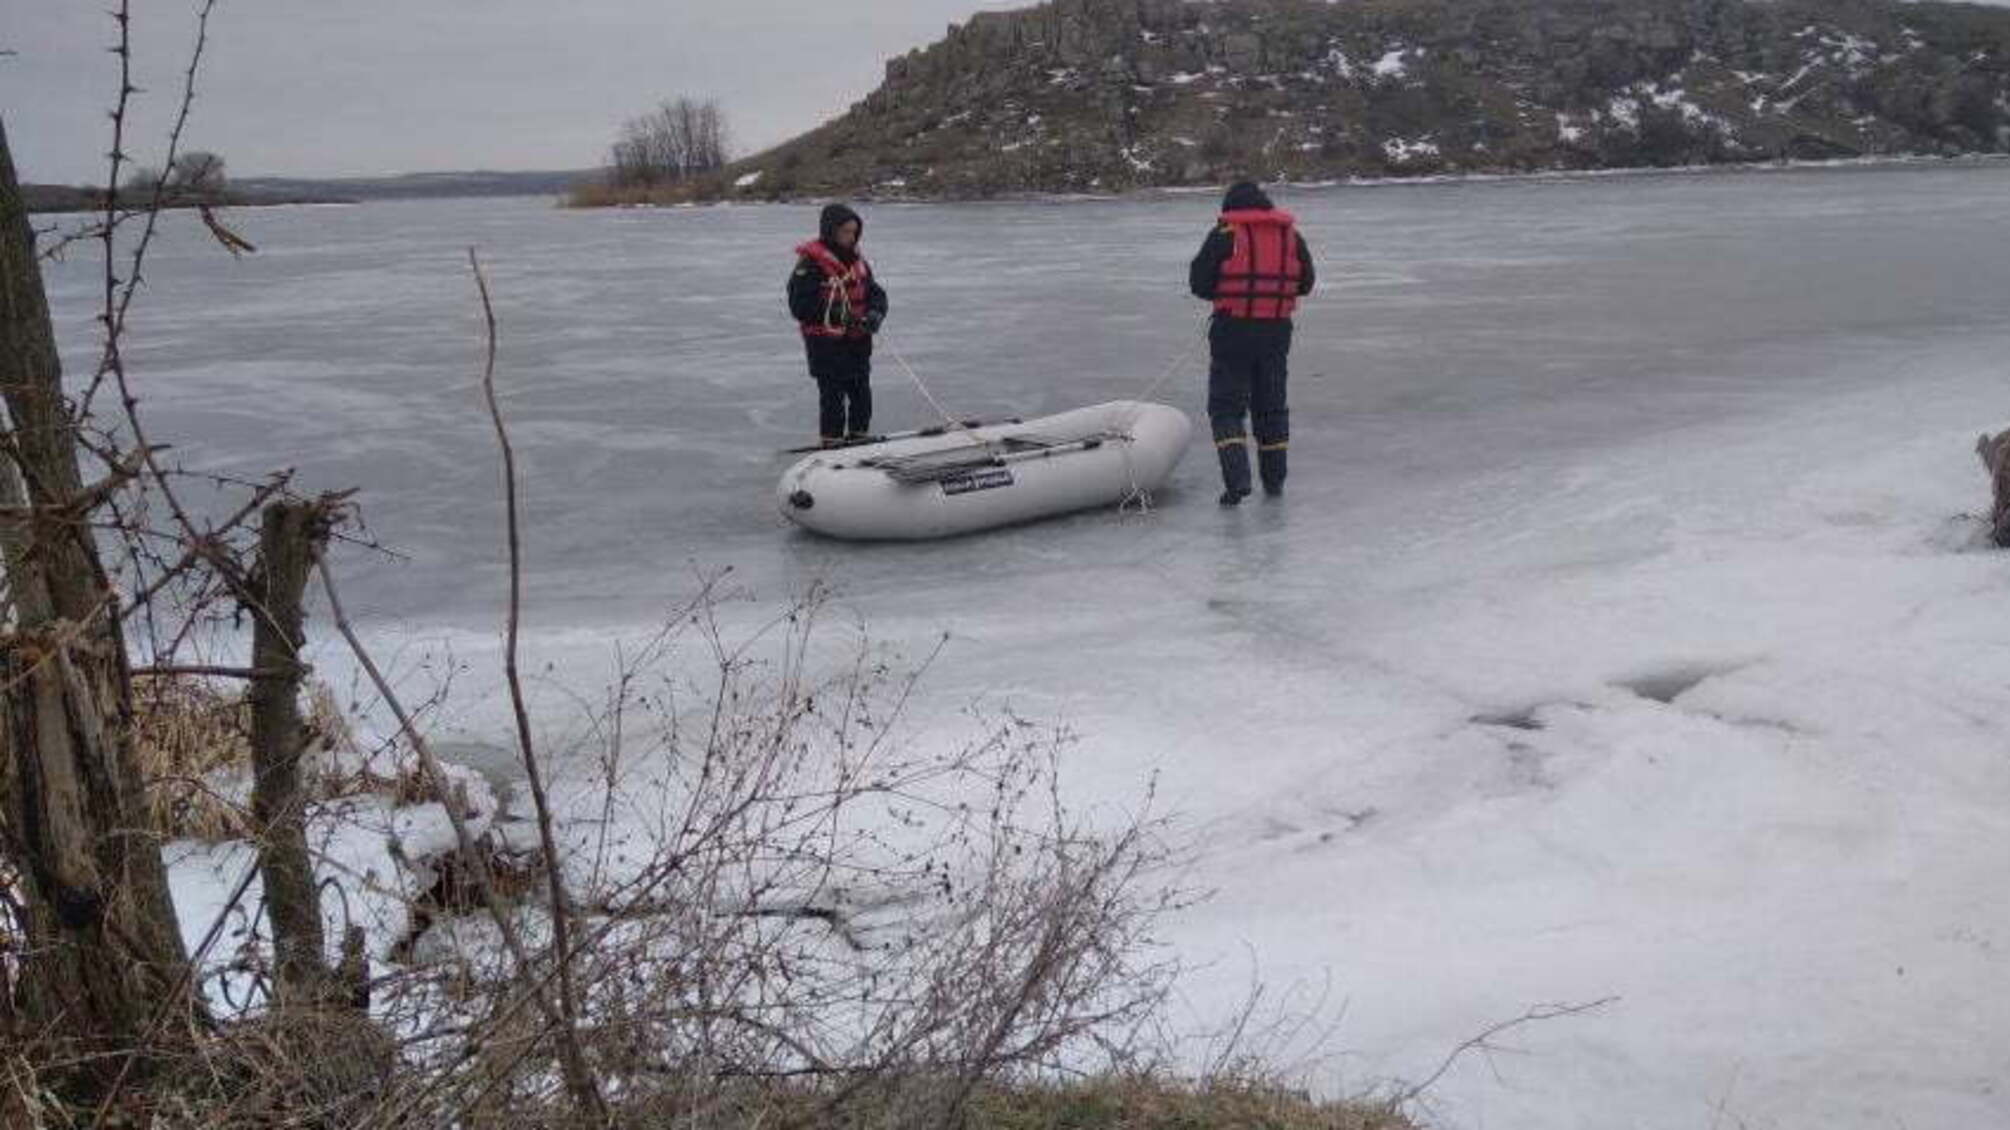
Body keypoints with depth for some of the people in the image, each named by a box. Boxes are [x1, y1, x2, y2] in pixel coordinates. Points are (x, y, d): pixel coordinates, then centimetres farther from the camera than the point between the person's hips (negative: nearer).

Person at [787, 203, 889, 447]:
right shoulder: (810, 263, -12)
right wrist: (834, 313, -24)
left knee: (862, 393, 13)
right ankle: (831, 444, 6)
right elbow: (800, 306, -15)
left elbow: (875, 292, 13)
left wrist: (876, 313, -9)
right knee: (833, 395, -3)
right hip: (826, 342, -7)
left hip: (857, 341, 7)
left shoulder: (857, 260, 10)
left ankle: (859, 437, 27)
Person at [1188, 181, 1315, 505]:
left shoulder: (1225, 235, -7)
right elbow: (1305, 283, 13)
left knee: (1225, 406, 1)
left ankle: (1237, 479, -14)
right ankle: (1274, 478, 23)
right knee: (1271, 404, 17)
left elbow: (1199, 283, -8)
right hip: (1277, 330, 4)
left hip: (1233, 329, -4)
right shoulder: (1291, 234, 7)